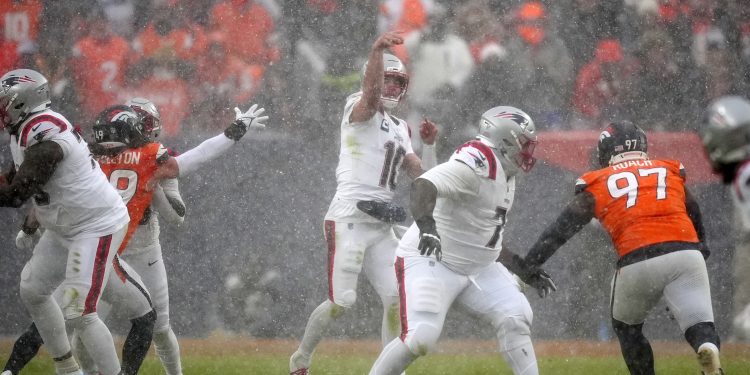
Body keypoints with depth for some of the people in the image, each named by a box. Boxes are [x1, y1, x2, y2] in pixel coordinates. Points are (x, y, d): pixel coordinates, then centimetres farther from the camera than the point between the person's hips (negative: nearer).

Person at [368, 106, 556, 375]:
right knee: (420, 338, -21)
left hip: (477, 266, 9)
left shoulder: (505, 177, 13)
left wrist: (524, 271, 21)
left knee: (515, 318, -5)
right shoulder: (478, 164, -21)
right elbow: (423, 186, -37)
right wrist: (426, 226, -53)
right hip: (431, 260, -9)